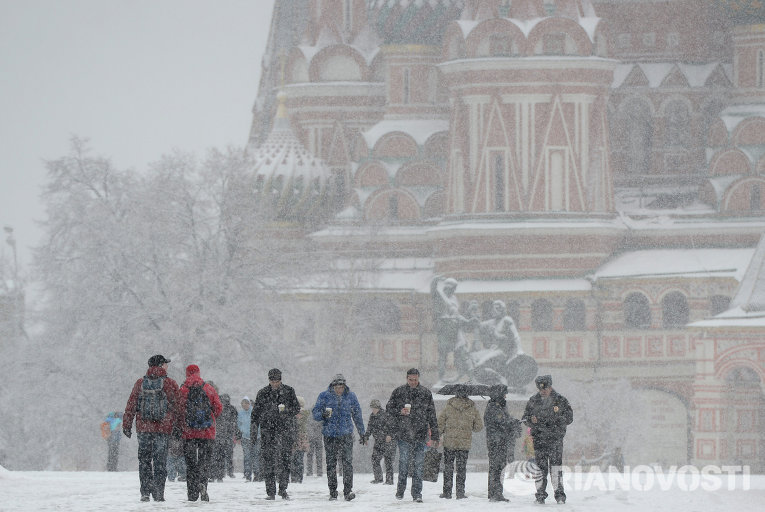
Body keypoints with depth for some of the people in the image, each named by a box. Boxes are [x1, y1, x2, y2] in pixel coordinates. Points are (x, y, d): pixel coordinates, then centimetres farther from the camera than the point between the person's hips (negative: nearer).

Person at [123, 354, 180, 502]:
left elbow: (131, 405, 6)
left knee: (144, 460, 9)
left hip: (143, 427, 2)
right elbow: (175, 406, -1)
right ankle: (158, 493, 1)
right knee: (160, 462, 4)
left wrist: (127, 425, 11)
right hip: (163, 428, -2)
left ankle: (145, 492, 3)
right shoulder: (169, 384, -2)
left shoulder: (140, 383, 5)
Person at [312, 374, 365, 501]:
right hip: (329, 435, 0)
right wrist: (323, 415, -22)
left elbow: (357, 415, 16)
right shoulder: (324, 396, 2)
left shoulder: (350, 396, 6)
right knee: (331, 464, 2)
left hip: (346, 434, 0)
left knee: (347, 462, -12)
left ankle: (348, 491, -13)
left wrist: (362, 433, 20)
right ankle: (332, 492, 8)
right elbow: (315, 413, 1)